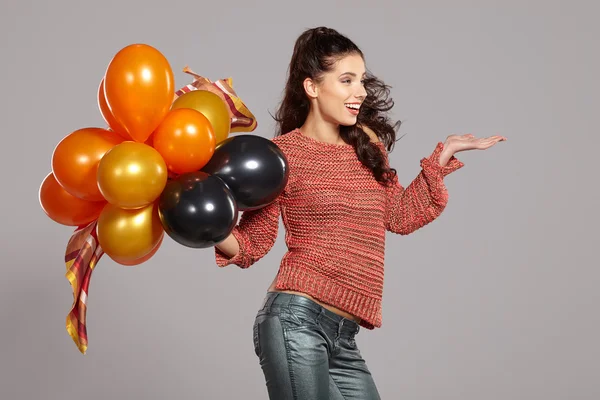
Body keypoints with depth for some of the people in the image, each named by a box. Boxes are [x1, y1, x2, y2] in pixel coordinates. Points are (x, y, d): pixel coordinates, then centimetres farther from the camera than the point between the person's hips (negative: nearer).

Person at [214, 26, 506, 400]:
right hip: (296, 323, -6)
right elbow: (252, 244, -2)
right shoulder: (283, 153, -4)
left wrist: (444, 154, 18)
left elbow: (401, 216, 19)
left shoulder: (367, 145, 13)